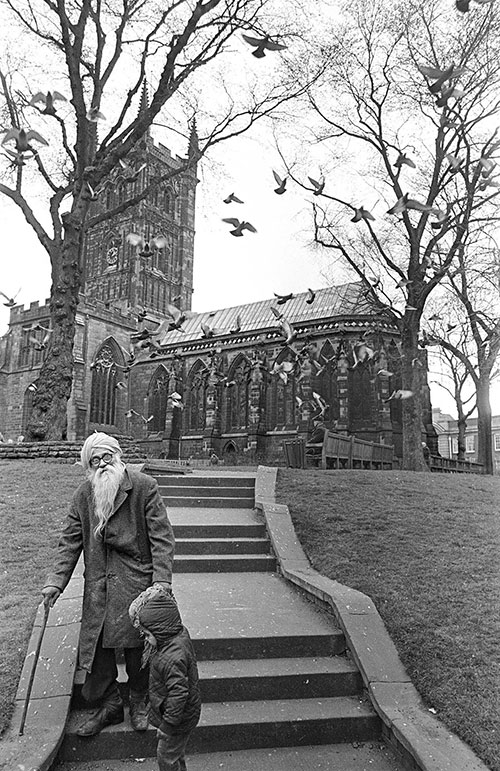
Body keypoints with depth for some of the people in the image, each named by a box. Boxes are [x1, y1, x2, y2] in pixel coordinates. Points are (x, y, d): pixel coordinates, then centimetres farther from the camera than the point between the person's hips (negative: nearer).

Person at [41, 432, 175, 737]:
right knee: (96, 646, 10)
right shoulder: (83, 495, 5)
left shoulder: (145, 487, -10)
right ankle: (110, 706, 34)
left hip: (136, 581, -4)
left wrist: (162, 581, -18)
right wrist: (57, 581, -4)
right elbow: (70, 541, 7)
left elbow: (162, 537, -11)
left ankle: (139, 702, 35)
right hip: (98, 584, 4)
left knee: (136, 647, 8)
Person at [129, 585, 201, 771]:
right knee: (174, 753, 27)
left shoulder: (171, 658, -38)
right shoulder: (180, 633, -10)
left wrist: (167, 725, -19)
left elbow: (179, 694, -31)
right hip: (181, 713, 9)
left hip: (179, 719, -9)